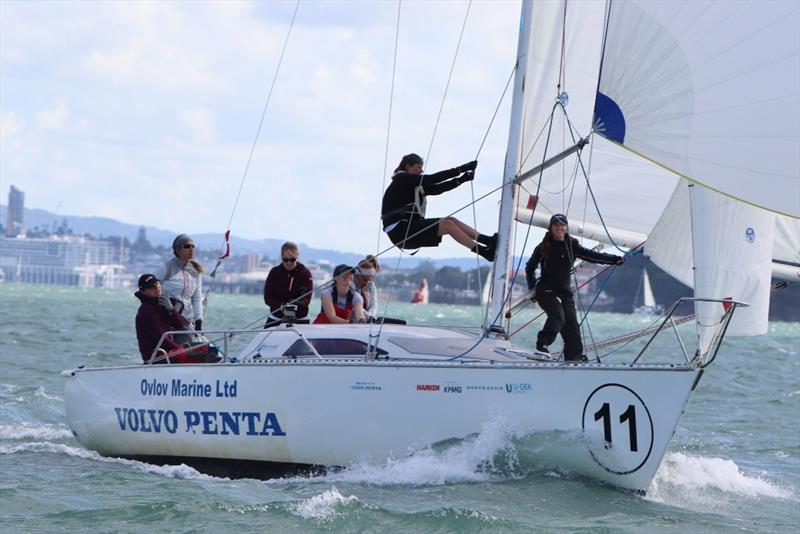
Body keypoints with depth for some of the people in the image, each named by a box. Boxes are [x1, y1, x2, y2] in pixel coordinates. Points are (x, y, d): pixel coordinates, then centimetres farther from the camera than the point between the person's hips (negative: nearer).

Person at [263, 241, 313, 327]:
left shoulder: (305, 273, -2)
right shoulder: (274, 272, 1)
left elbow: (307, 298, -8)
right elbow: (268, 298, -3)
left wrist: (298, 303, -32)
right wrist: (281, 306, -23)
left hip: (299, 319, -1)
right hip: (276, 319, 1)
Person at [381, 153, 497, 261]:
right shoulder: (401, 180, -7)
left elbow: (436, 188, 10)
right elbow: (431, 179, -14)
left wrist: (462, 179, 0)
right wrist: (460, 170, -15)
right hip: (400, 231, -9)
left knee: (451, 221, 1)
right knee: (447, 225, -17)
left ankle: (487, 240, -5)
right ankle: (484, 252, -21)